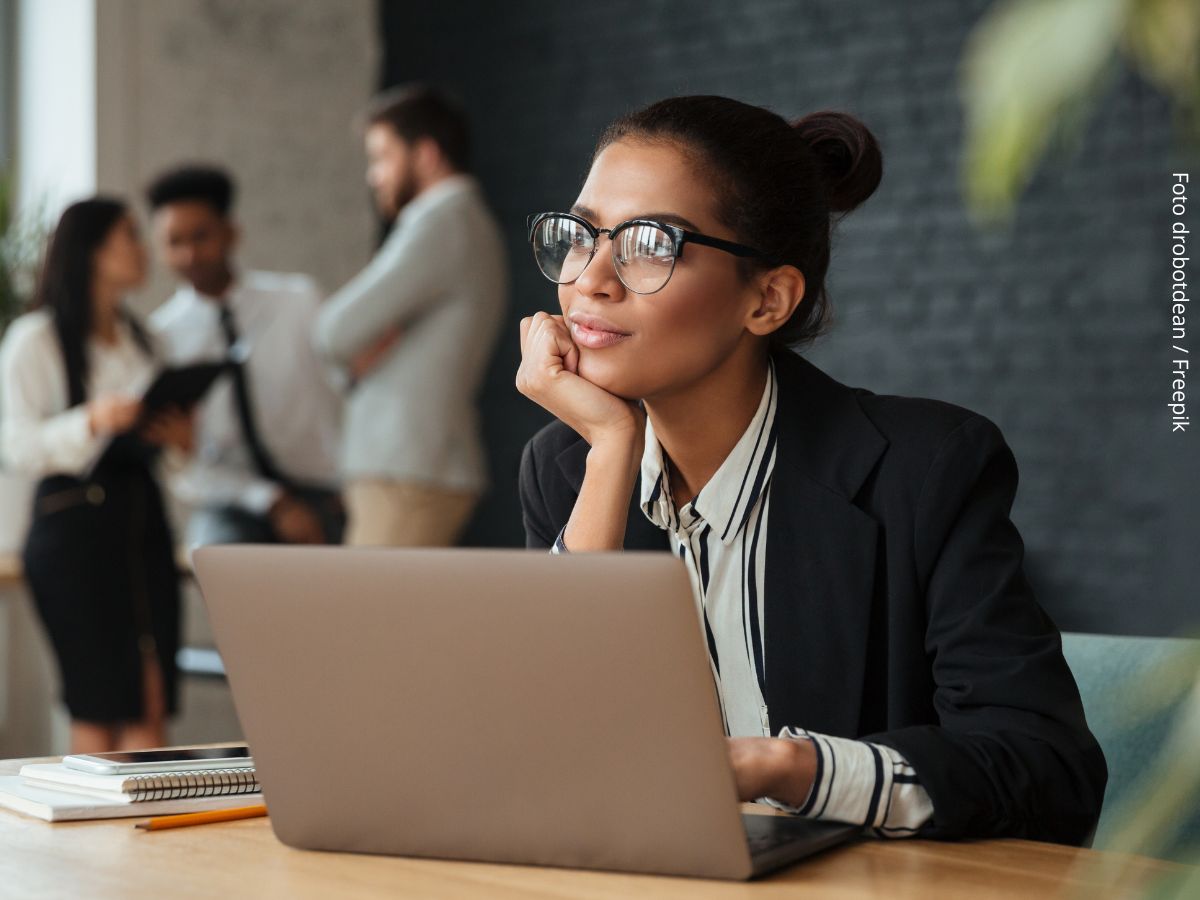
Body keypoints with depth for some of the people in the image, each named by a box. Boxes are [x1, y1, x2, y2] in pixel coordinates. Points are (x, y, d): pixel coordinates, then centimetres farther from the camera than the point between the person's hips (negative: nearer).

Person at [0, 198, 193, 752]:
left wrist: (177, 435, 4)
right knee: (98, 707, -5)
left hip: (142, 514, 6)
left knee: (152, 705, -1)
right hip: (76, 524, -6)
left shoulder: (139, 338, 19)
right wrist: (94, 420, -22)